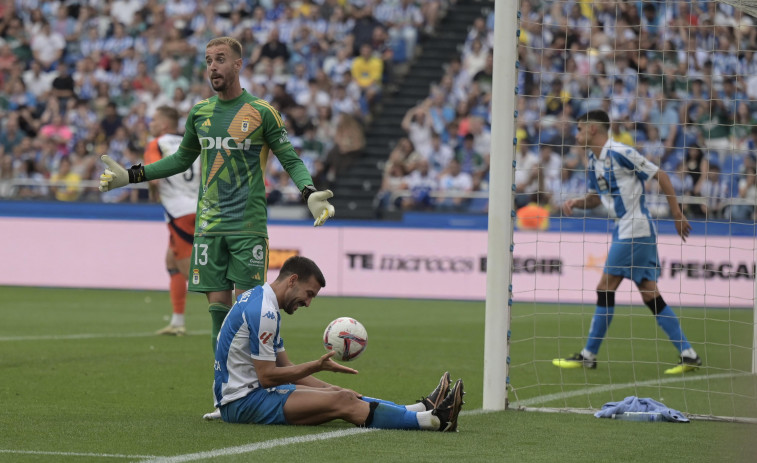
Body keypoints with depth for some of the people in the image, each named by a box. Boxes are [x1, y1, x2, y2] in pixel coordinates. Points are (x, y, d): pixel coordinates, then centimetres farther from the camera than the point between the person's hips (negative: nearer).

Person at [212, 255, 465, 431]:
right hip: (242, 402, -11)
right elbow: (267, 376, -20)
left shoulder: (259, 300, 16)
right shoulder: (264, 312, -18)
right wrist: (318, 366, -15)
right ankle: (433, 420, -20)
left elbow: (283, 366, 18)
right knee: (342, 402, -17)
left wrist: (328, 387, 9)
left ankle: (422, 408, 4)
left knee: (339, 395, 5)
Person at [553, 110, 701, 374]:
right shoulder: (594, 161, 13)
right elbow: (595, 197, 25)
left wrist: (677, 215, -7)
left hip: (634, 230, -9)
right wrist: (576, 202, 2)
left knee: (606, 289, -6)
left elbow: (660, 176, -9)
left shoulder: (620, 153, -14)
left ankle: (589, 355, 1)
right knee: (650, 295, 6)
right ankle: (688, 355, 5)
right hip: (624, 230, 9)